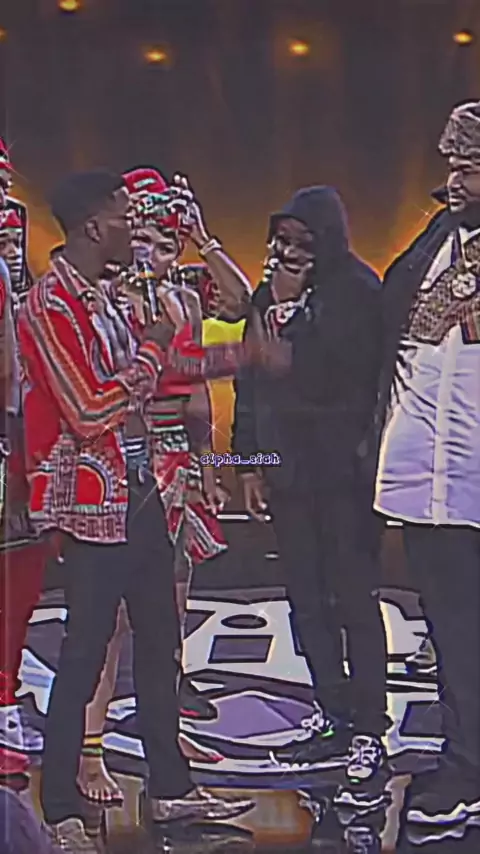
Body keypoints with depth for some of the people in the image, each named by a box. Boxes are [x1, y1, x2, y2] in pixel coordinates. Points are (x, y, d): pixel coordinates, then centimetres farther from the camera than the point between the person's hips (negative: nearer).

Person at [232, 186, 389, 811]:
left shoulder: (357, 291, -10)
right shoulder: (271, 295, 11)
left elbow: (334, 375, -20)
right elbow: (250, 380, 17)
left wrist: (291, 311, -16)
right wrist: (249, 463, 15)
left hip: (341, 467, -7)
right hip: (285, 467, 7)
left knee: (353, 599, -6)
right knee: (307, 599, 11)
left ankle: (368, 739, -3)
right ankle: (332, 717, 22)